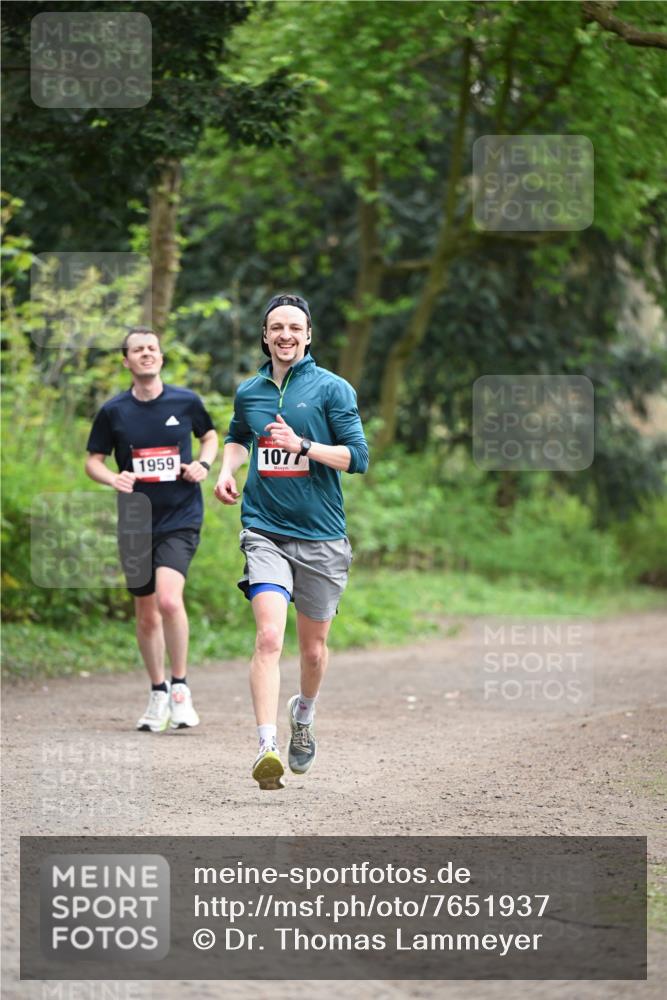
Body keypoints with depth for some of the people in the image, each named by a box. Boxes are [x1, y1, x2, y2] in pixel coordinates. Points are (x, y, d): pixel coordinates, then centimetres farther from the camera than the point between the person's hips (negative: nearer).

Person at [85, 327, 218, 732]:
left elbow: (210, 436, 18)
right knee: (146, 614, 10)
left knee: (169, 599, -22)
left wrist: (204, 464, -2)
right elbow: (93, 460, 9)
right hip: (137, 522, 2)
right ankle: (158, 694, 27)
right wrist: (113, 478, -12)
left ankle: (180, 686, -6)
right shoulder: (113, 411, 1)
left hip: (181, 519, -2)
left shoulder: (187, 402, 0)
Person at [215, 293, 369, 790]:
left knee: (313, 647, 12)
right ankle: (267, 748, -28)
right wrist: (227, 470, 10)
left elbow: (357, 456, -6)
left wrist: (301, 445, -18)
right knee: (269, 637, -19)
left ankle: (304, 714, 44)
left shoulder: (332, 389, -2)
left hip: (321, 535, -1)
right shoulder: (249, 392, 9)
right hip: (266, 531, 1)